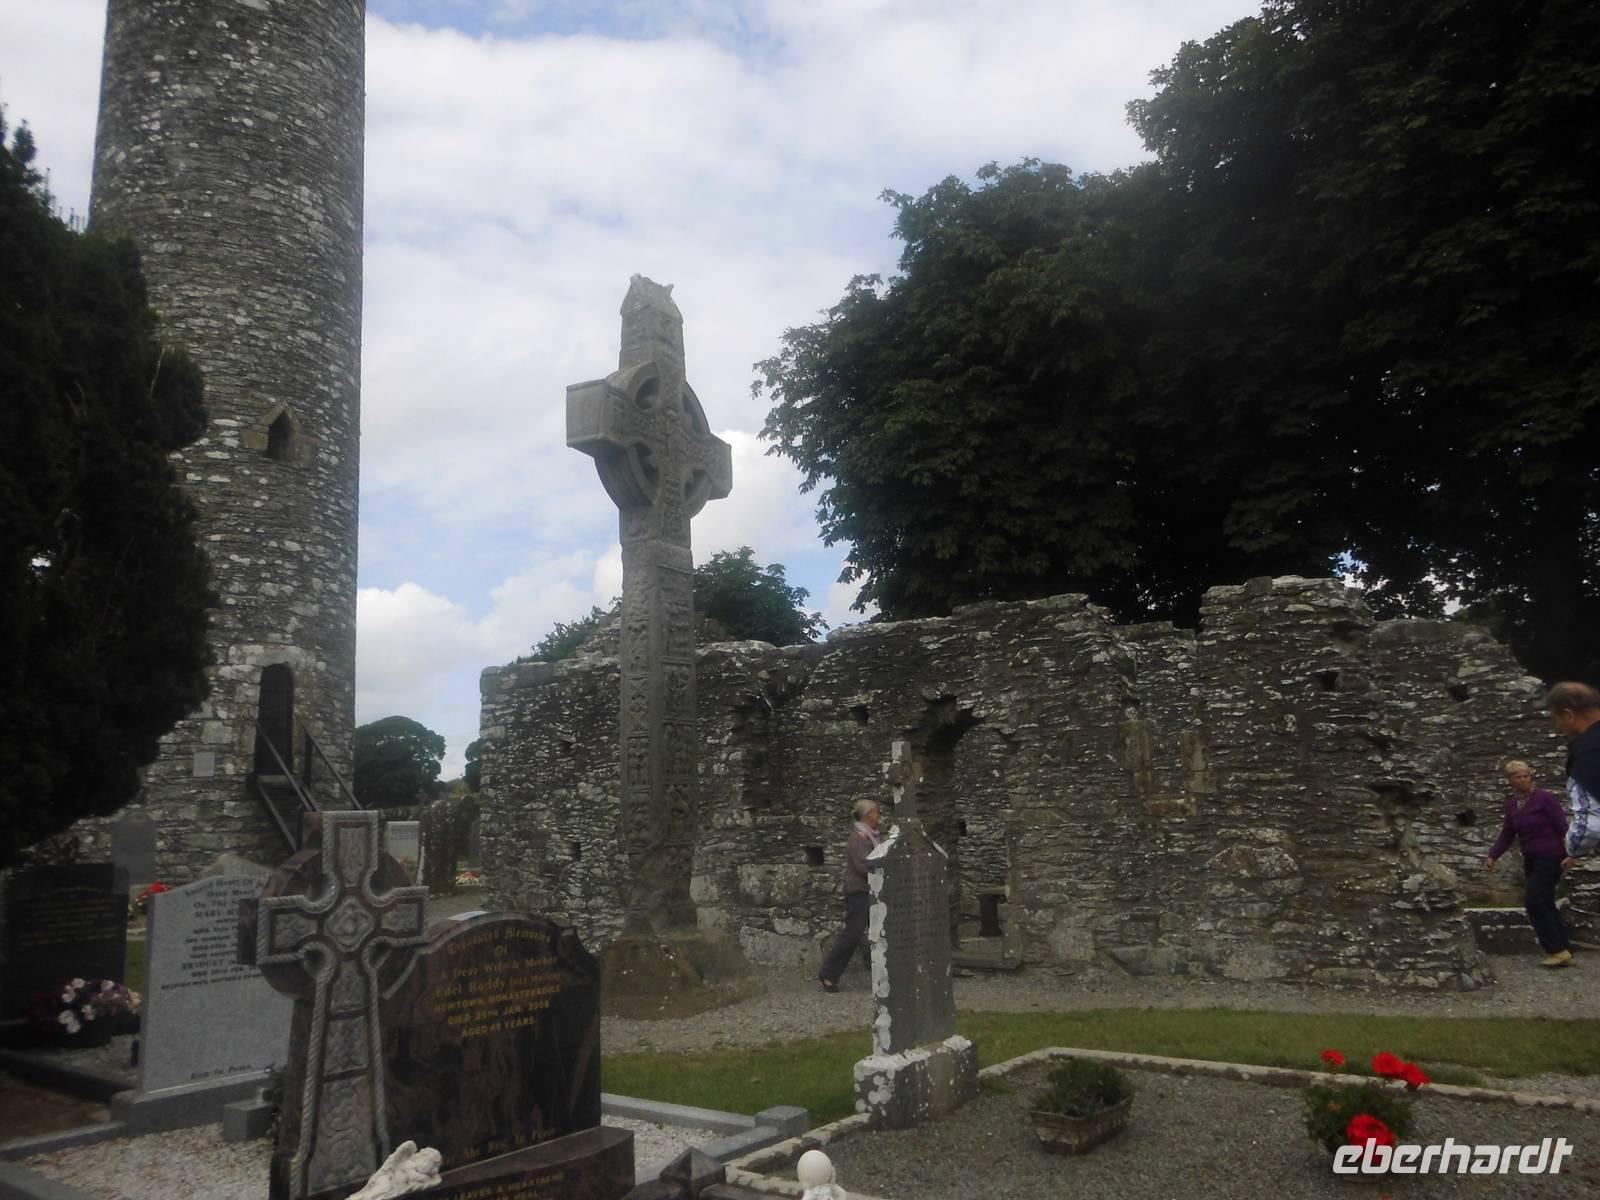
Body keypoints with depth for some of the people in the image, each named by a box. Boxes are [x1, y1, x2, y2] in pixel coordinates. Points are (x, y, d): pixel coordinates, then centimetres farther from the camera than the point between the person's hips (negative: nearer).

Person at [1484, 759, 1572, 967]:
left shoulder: (1544, 798, -11)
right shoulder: (1511, 804, 7)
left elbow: (1562, 827, -14)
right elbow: (1507, 833, 14)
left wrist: (1569, 851, -28)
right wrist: (1493, 856, 6)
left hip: (1550, 856, -7)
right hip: (1531, 860, 7)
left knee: (1536, 902, -13)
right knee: (1545, 905, 8)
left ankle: (1557, 950, -7)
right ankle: (1564, 952, 14)